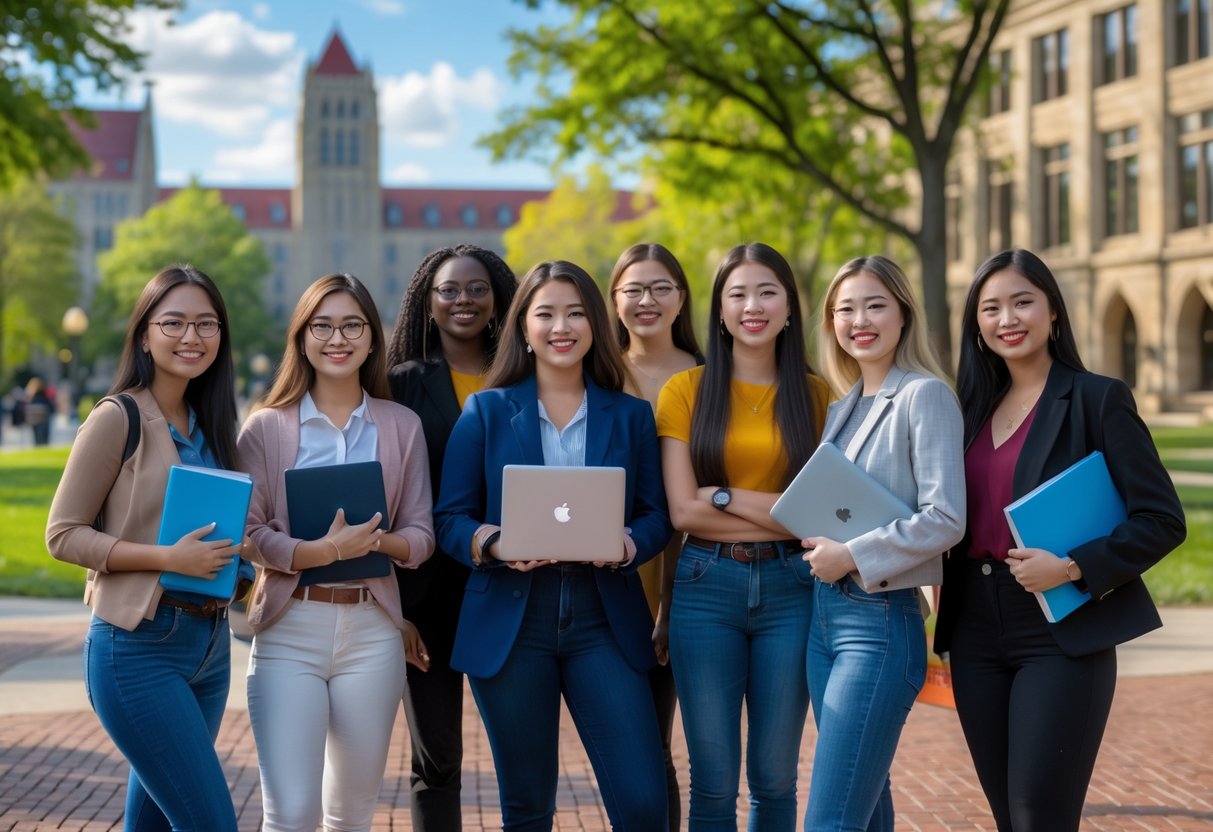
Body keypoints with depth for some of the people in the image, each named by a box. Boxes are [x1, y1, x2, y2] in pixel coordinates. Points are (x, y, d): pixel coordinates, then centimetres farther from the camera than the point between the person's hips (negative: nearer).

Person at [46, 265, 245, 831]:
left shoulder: (208, 423, 10)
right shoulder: (118, 418, -10)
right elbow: (62, 535, -10)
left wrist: (231, 551, -1)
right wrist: (168, 558, -21)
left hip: (209, 644, 7)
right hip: (138, 649, -7)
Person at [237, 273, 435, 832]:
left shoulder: (402, 426, 7)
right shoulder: (267, 427, 1)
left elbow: (420, 534, 6)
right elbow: (248, 531, -5)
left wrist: (376, 542, -16)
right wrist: (324, 551, -21)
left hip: (372, 629, 2)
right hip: (289, 628, -2)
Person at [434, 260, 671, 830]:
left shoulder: (630, 416, 9)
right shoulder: (487, 410, 6)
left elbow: (656, 516, 7)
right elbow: (449, 518, 2)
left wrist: (626, 545, -15)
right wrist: (492, 542, -19)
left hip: (604, 619, 1)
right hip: (510, 621, 0)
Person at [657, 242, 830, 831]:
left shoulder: (818, 396, 7)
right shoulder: (686, 391, 3)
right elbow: (683, 510, -5)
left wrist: (727, 497, -9)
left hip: (790, 589, 1)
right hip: (706, 587, -1)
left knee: (774, 777, 7)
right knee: (713, 781, 3)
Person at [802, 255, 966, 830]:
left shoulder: (924, 395, -9)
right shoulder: (843, 406, 14)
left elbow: (946, 519, -18)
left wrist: (853, 556, -15)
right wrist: (822, 550, 2)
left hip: (881, 620, -8)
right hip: (824, 615, 8)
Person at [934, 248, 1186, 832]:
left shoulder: (1098, 399, -5)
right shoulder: (975, 406, 13)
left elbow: (1163, 521, -9)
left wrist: (1073, 568, -20)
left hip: (1062, 636, -6)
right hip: (977, 635, 6)